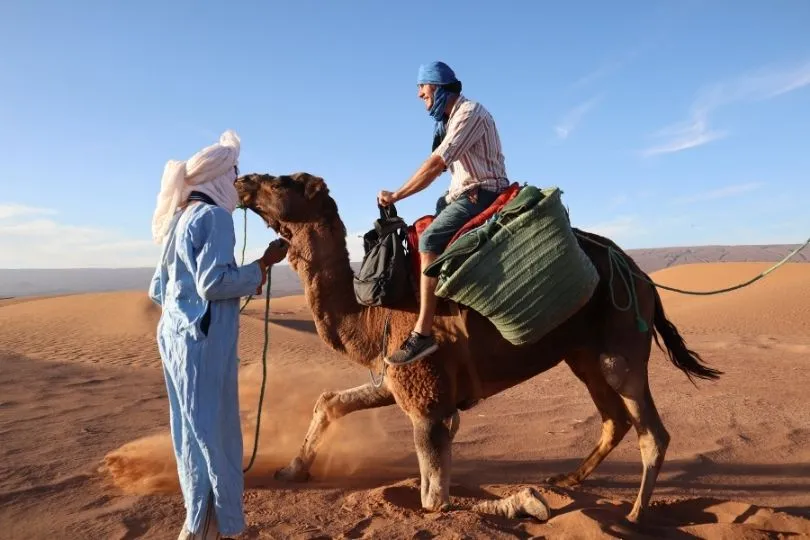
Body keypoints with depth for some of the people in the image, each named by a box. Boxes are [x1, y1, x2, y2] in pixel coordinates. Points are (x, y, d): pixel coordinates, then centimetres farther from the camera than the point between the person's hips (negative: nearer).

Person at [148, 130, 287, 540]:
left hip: (174, 334, 10)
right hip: (203, 339, -9)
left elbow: (158, 289, 17)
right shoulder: (214, 215, -12)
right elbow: (213, 281, -21)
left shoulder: (180, 219, 15)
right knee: (211, 430, -1)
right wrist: (264, 264, -11)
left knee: (190, 428, 16)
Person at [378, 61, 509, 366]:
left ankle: (422, 334, -32)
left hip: (481, 194, -11)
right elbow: (441, 165, 14)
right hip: (464, 194, 11)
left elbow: (436, 164, -20)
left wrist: (395, 196, -17)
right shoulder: (451, 118, 19)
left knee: (430, 240, -28)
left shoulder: (469, 112, -12)